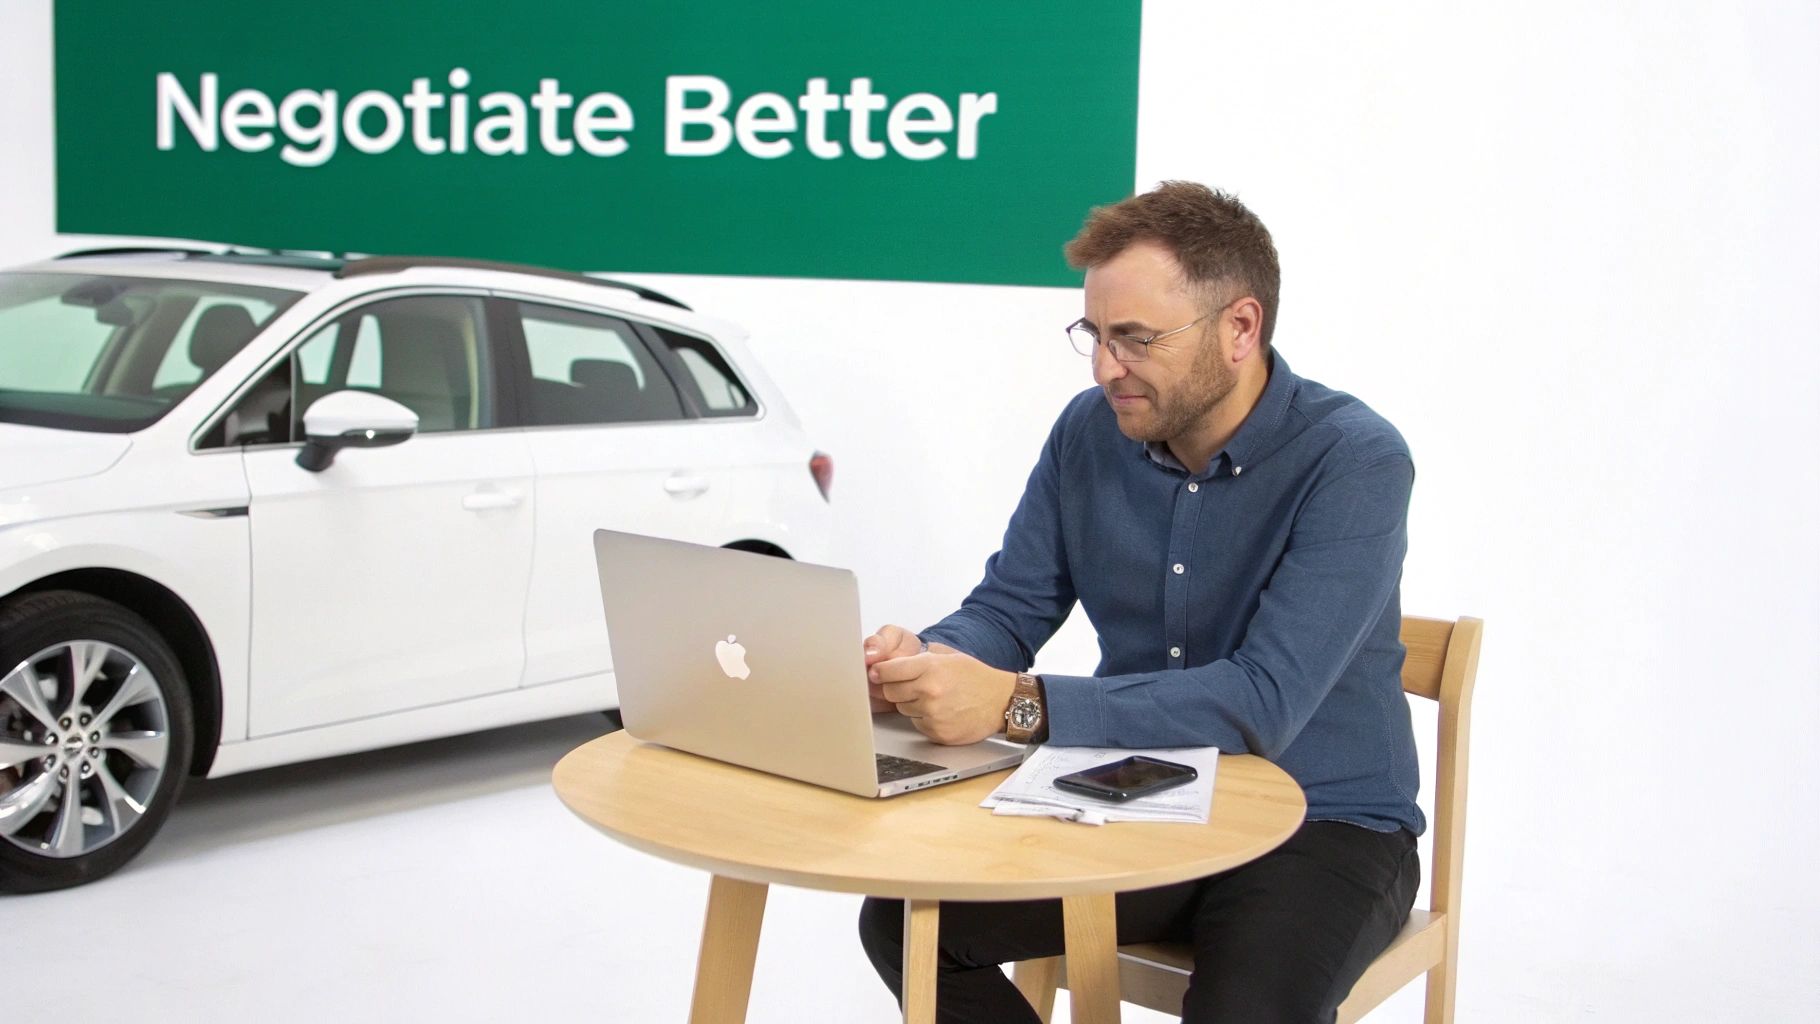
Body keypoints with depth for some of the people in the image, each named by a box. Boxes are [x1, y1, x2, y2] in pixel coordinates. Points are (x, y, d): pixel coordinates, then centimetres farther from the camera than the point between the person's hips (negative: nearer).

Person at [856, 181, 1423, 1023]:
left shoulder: (1354, 462, -19)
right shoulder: (1090, 433, -2)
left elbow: (1264, 704, -29)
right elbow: (1009, 607, 3)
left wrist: (1016, 705, -36)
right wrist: (924, 661, -21)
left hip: (1321, 823, -5)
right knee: (903, 918, -10)